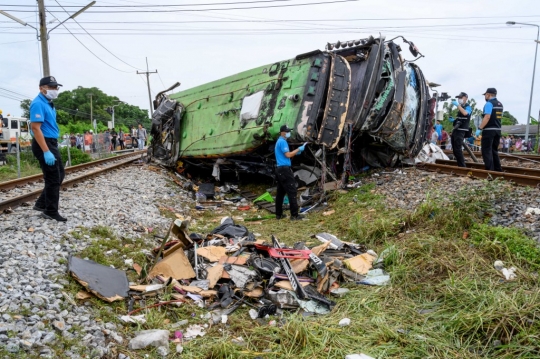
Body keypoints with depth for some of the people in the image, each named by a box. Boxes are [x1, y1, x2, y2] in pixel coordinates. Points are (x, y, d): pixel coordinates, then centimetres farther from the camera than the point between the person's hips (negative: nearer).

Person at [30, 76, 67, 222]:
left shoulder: (48, 103, 14)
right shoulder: (38, 104, -16)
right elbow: (35, 128, -23)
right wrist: (46, 151, -28)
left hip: (51, 143, 10)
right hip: (44, 144, -10)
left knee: (59, 175, 16)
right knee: (53, 178, -2)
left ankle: (42, 203, 25)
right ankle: (51, 211, 10)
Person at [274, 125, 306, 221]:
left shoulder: (279, 141, 20)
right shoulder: (282, 141, -11)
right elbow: (287, 155, -16)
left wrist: (295, 153, 12)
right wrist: (299, 149, -9)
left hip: (279, 169, 10)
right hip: (285, 169, -10)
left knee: (280, 192, 11)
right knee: (292, 192, -9)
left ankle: (278, 214, 15)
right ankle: (294, 215, -9)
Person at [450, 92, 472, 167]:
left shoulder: (468, 107, -5)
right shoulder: (460, 107, 21)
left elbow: (465, 113, -29)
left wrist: (457, 105, -28)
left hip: (461, 131, -9)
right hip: (455, 130, 9)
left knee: (458, 149, -15)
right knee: (454, 149, 10)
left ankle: (462, 166, -12)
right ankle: (459, 164, 18)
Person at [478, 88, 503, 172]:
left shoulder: (489, 103, -11)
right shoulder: (500, 104, 14)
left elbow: (487, 117, -20)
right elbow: (499, 117, 18)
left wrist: (479, 128, -21)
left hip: (489, 130, -8)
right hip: (498, 130, 8)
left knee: (486, 151, -4)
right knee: (494, 150, 16)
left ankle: (490, 170, -8)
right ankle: (498, 169, 16)